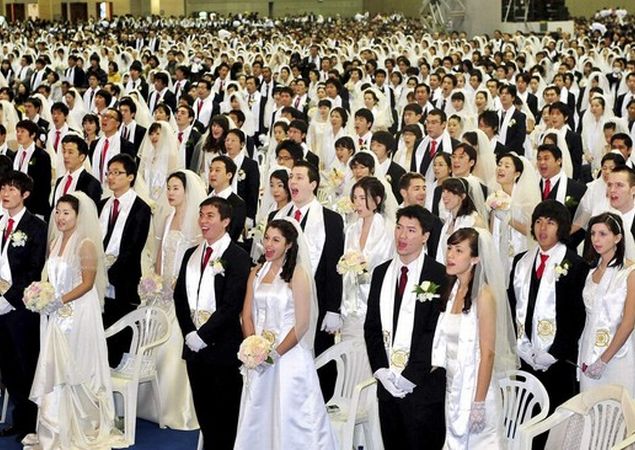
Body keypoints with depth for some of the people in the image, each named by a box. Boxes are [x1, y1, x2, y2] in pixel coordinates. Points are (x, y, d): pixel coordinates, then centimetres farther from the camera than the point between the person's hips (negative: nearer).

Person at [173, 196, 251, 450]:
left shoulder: (238, 257, -9)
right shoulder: (191, 254, 13)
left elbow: (232, 305, -16)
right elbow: (179, 297, 12)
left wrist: (203, 335, -17)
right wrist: (189, 333, -1)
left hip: (223, 348, -6)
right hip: (194, 344, 6)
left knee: (225, 412, 3)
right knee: (203, 408, 13)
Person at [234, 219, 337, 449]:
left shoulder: (298, 274, -9)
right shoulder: (257, 273, 8)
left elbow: (302, 324, -12)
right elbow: (247, 315, 8)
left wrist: (276, 353, -14)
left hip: (288, 356, -5)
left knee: (289, 418, -1)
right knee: (257, 418, 10)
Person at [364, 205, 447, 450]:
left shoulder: (439, 275, -8)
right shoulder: (381, 272, 11)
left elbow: (436, 331, -13)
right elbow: (371, 326, 11)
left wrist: (410, 376, -15)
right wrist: (380, 370, -3)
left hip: (424, 386, -5)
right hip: (387, 384, 5)